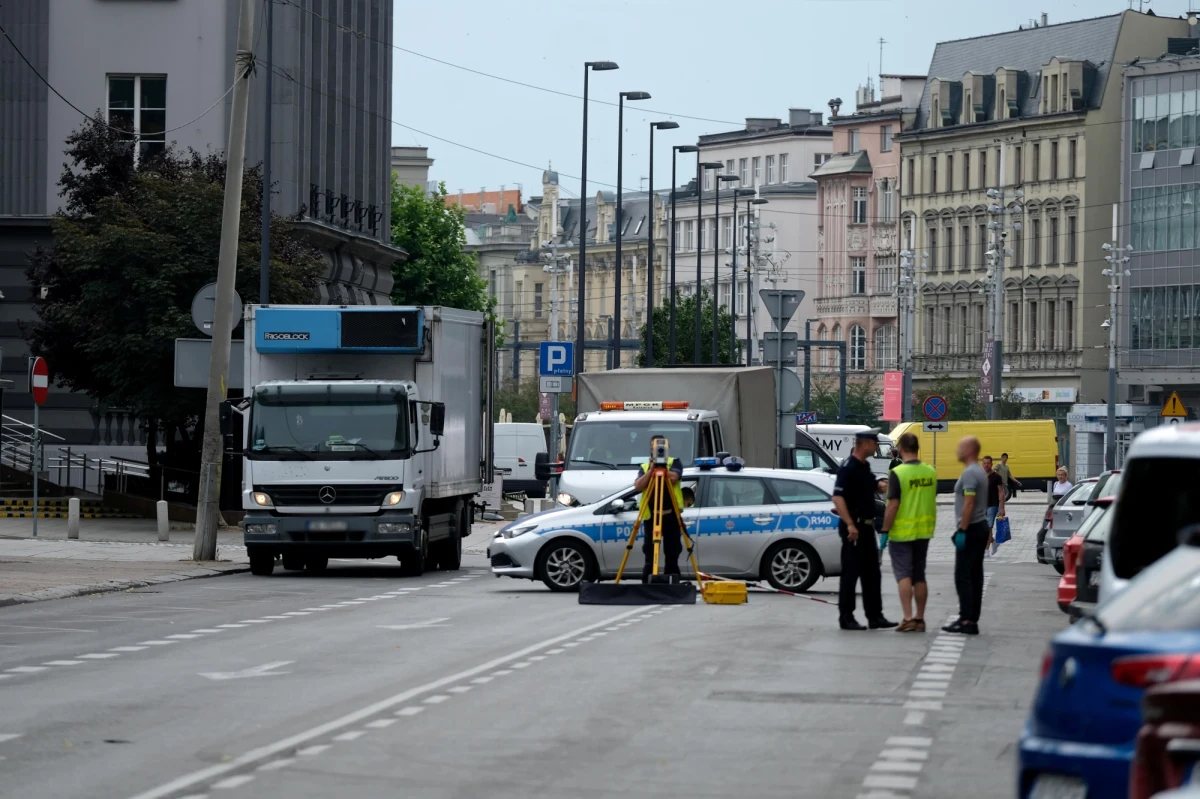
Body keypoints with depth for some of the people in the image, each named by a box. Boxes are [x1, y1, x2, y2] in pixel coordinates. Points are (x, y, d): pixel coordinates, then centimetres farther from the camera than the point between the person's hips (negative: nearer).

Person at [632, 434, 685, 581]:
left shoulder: (674, 462, 8)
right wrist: (651, 470, -11)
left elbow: (673, 477, -13)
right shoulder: (645, 467, 13)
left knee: (672, 554, 4)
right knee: (650, 555, -1)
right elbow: (638, 486, -4)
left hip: (671, 514, -1)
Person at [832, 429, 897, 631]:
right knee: (851, 573, -4)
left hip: (866, 526, 9)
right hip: (854, 528, -9)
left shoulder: (864, 467, 13)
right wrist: (850, 525, -28)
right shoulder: (848, 468, -16)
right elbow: (837, 497, -23)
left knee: (871, 573, 11)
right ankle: (846, 618, 1)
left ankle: (875, 616, 16)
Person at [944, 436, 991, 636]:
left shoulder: (970, 473, -15)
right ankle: (972, 620, 9)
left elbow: (969, 503, -22)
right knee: (975, 576, 9)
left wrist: (962, 530, -21)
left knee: (963, 576, -9)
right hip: (980, 528, 10)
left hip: (971, 530, -10)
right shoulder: (981, 472, 16)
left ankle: (966, 620, -13)